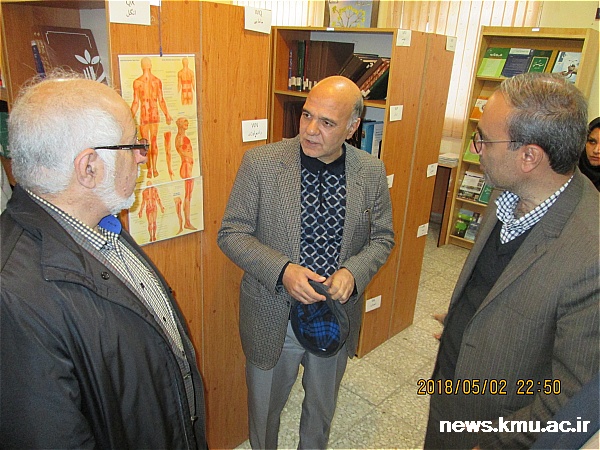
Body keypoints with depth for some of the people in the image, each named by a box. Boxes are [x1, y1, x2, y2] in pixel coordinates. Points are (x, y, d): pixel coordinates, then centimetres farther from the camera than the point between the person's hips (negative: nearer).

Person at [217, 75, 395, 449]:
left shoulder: (371, 172, -7)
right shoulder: (260, 163, -16)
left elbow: (382, 237, 2)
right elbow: (231, 233, -11)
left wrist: (353, 271, -18)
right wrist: (282, 271, -26)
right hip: (273, 318, -2)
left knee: (322, 409, 28)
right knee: (264, 407, 23)